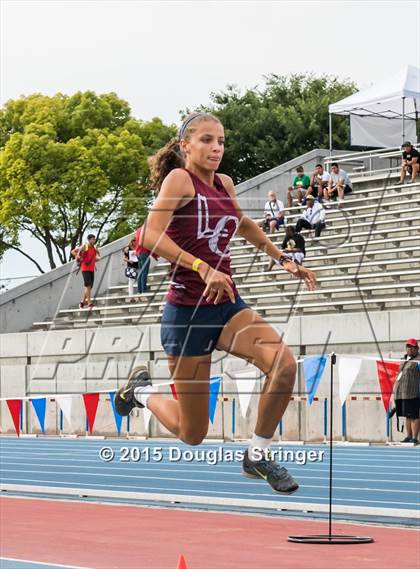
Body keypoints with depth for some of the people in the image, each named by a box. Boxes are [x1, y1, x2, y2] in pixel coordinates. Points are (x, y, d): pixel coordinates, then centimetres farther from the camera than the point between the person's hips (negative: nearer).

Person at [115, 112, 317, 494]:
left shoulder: (224, 184, 11)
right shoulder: (179, 179, -9)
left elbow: (244, 225, 33)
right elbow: (152, 236, -23)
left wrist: (284, 260, 30)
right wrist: (204, 268, -30)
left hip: (228, 305, 6)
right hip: (188, 310, -6)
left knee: (285, 364, -24)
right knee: (193, 435, 2)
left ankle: (258, 455, -4)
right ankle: (141, 390, 34)